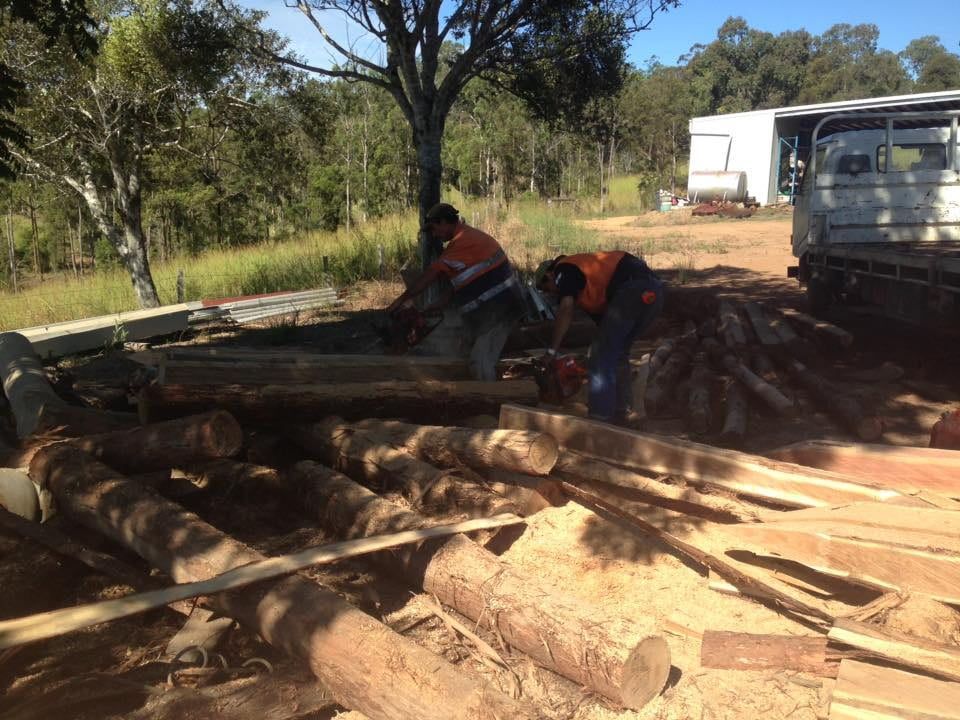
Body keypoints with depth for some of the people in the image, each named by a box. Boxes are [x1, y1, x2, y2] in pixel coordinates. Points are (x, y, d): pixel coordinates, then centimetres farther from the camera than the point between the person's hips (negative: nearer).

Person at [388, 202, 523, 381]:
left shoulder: (463, 241, -17)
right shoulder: (469, 236, 16)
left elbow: (431, 275, -17)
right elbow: (458, 282, 17)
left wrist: (402, 299, -10)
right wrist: (434, 307, 12)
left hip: (496, 310, -11)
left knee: (480, 364, -11)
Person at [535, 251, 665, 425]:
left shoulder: (564, 269, 9)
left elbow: (566, 308, -8)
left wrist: (552, 350, -4)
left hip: (633, 287, -9)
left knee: (604, 353, -4)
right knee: (618, 352, 18)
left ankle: (600, 416, -6)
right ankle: (624, 412, 20)